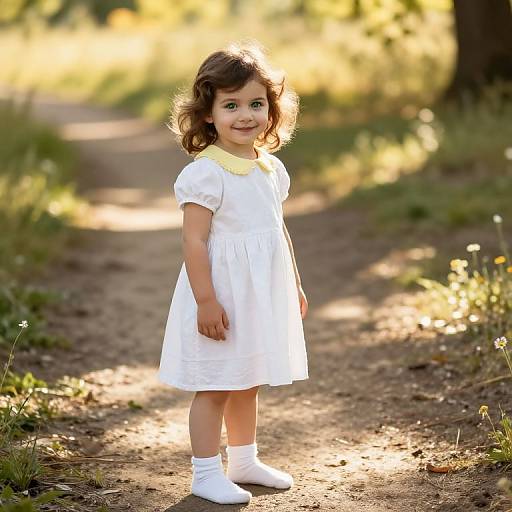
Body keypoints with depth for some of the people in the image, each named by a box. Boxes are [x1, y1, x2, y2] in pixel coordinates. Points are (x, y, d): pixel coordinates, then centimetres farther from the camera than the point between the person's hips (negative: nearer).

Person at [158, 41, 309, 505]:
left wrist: (294, 287, 19)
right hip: (223, 293, -7)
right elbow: (194, 241, -19)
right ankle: (206, 473, 12)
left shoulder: (272, 169, 7)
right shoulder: (205, 172, -17)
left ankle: (244, 461, 34)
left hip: (264, 293, 7)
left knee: (248, 383, 19)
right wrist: (206, 300, -23)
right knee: (215, 386, 1)